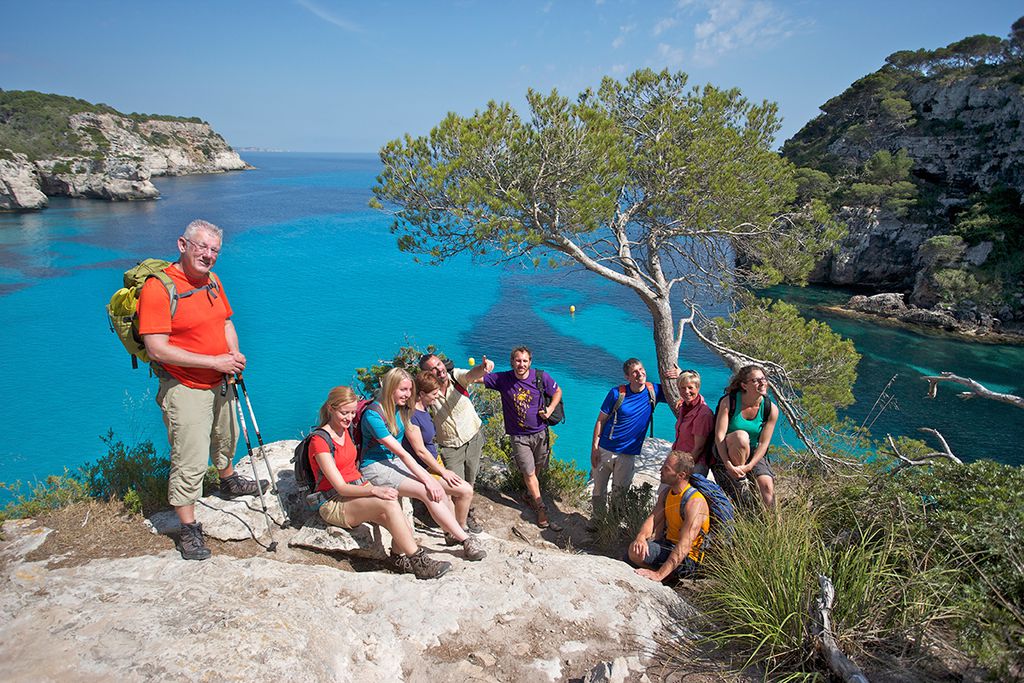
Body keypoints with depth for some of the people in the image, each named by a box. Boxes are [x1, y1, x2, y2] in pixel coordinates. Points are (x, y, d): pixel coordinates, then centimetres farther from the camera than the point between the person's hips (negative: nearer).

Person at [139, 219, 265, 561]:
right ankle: (188, 530, 12)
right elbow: (158, 350, -25)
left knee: (226, 438, 28)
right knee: (189, 462, -3)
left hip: (220, 383, 8)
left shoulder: (212, 280, 4)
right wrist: (214, 361, -24)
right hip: (185, 389, -8)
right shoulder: (158, 287, -21)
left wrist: (234, 355, -4)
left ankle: (228, 481, 54)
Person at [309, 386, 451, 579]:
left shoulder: (345, 430, 11)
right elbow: (341, 488, -19)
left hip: (359, 489, 7)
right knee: (390, 505, -31)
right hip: (335, 503, -7)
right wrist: (374, 490, -31)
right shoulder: (319, 441, -13)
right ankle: (418, 563, -26)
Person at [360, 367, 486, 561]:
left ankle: (452, 534, -1)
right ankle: (466, 540, -20)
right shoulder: (373, 414, -19)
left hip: (395, 462, 8)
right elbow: (400, 451, -23)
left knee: (439, 489, -15)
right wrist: (426, 478, -26)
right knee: (429, 493, -24)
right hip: (375, 467, -8)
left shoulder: (402, 410, 6)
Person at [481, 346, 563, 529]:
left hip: (540, 433, 2)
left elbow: (557, 391, 8)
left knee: (537, 468, 18)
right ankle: (541, 509, 14)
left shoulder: (541, 377, -9)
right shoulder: (502, 379, -11)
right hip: (519, 436, -2)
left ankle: (530, 495, 44)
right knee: (529, 473, 0)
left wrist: (550, 409, -9)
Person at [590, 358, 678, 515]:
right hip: (604, 450, -1)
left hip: (628, 455, 1)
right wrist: (594, 448, -9)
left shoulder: (654, 391, -3)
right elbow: (600, 421, -3)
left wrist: (680, 376, -16)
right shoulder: (617, 393, -9)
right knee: (599, 491, 12)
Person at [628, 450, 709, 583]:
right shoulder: (666, 492, 4)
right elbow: (652, 519, -5)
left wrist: (659, 574, -41)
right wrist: (641, 536, -30)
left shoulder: (695, 502, -25)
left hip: (687, 558, -9)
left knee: (636, 552, -23)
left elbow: (685, 545, -32)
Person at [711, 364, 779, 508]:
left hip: (754, 454, 2)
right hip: (725, 453, -2)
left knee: (767, 485, -22)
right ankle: (737, 479, -18)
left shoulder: (771, 409, -8)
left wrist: (748, 466, -22)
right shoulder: (729, 402, -15)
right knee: (741, 436, -34)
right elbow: (719, 435, -20)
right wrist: (729, 465, -30)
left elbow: (763, 444, -9)